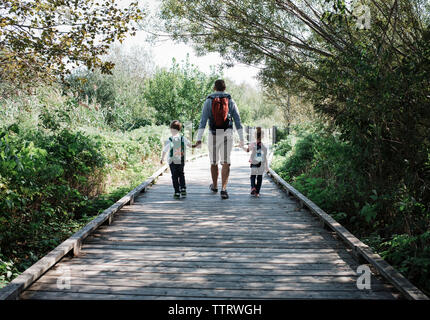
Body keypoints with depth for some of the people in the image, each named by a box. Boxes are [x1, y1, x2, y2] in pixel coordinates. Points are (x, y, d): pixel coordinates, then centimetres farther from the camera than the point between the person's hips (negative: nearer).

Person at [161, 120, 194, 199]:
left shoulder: (169, 140, -11)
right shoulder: (183, 138, -2)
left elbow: (164, 151, -4)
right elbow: (189, 144, 17)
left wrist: (162, 159, 12)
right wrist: (192, 146, 42)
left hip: (172, 161, -3)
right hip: (181, 161, 3)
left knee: (174, 176, 6)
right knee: (181, 175, 19)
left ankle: (177, 192, 4)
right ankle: (183, 189, 6)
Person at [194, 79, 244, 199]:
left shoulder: (208, 101, 1)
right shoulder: (230, 101, 4)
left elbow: (203, 121, -6)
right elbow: (237, 120, 2)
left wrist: (199, 139, -8)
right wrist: (241, 139, 4)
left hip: (213, 134, 0)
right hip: (227, 135, 0)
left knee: (214, 162, 16)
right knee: (226, 163, -1)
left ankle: (214, 186, 33)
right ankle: (223, 189, -15)